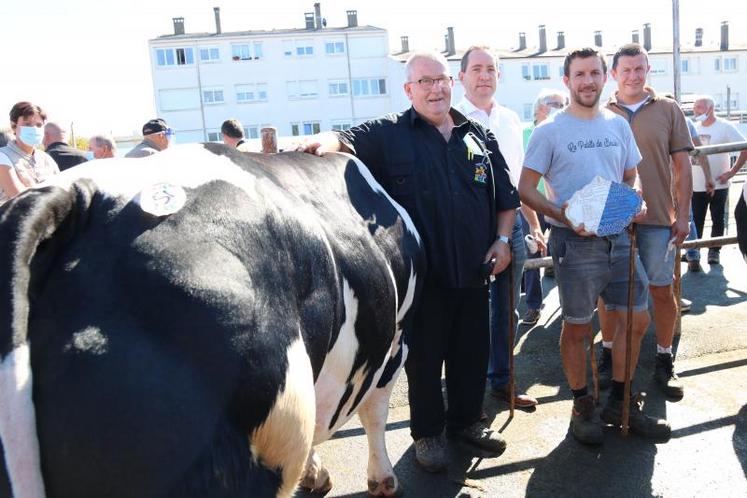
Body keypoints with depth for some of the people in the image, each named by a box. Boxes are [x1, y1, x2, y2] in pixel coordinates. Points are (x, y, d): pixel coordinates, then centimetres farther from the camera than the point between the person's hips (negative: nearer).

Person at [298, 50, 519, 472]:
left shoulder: (479, 135, 10)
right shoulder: (389, 135, 0)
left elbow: (505, 196, 14)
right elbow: (348, 140, -15)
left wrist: (502, 239, 3)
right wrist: (327, 142, -37)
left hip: (474, 271, 4)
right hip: (422, 273, -4)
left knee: (472, 352, 16)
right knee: (424, 357, 9)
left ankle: (467, 421, 37)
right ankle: (427, 432, 28)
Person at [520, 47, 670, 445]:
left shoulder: (618, 125, 10)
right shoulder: (549, 132, -5)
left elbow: (632, 177, 18)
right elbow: (526, 189, -6)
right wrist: (561, 214, -21)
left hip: (618, 236, 5)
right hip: (574, 241, -5)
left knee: (637, 318, 9)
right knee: (577, 327, 5)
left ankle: (619, 403, 27)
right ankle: (582, 406, 25)